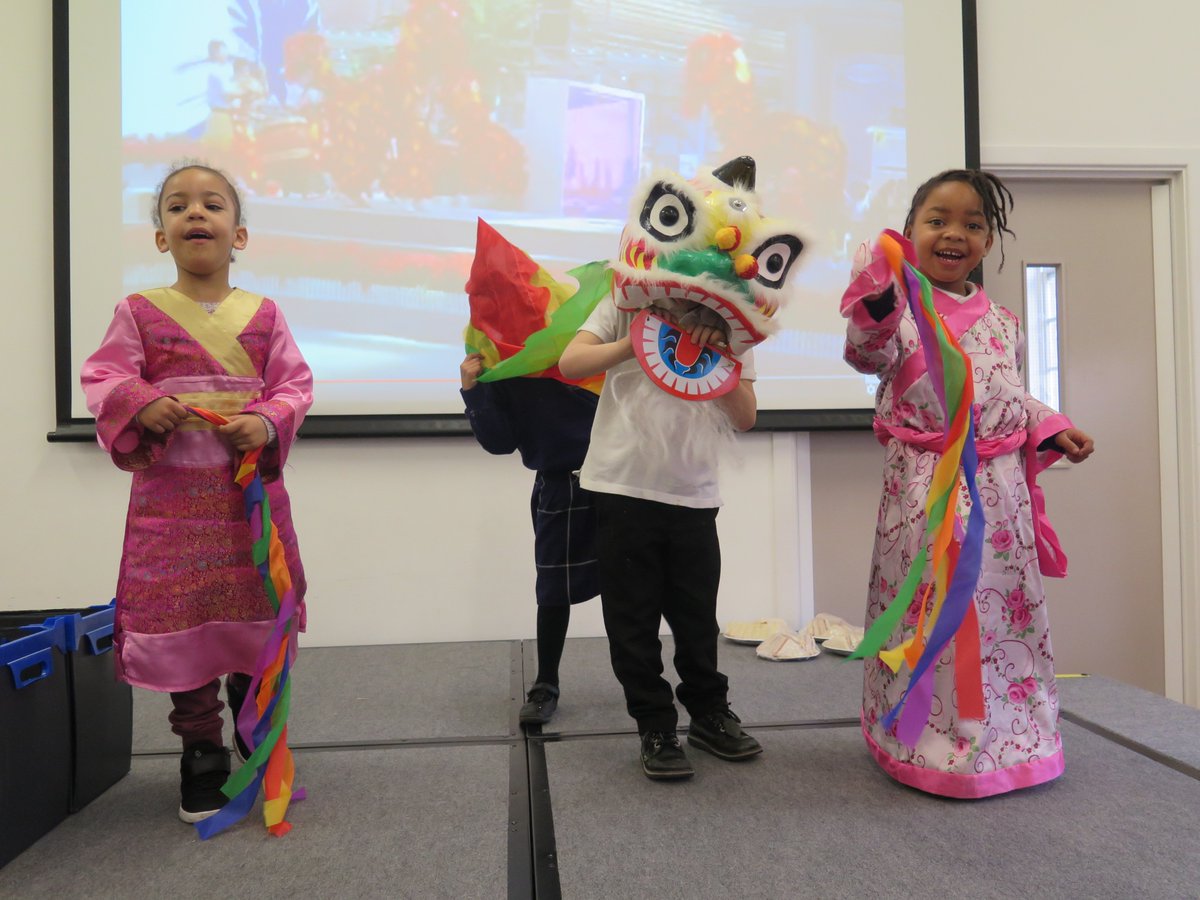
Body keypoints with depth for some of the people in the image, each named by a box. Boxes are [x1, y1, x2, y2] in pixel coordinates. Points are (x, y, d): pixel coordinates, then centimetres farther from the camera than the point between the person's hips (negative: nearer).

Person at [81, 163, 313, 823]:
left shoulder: (263, 314, 4)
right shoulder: (139, 312, 2)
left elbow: (295, 384, 2)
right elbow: (101, 379, 2)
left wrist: (269, 422, -17)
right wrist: (141, 405, -18)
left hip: (251, 487, 1)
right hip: (170, 493, -1)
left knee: (259, 619, 8)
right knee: (182, 624, 3)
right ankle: (202, 757, 21)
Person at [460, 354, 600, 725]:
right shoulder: (504, 375, -2)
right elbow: (499, 442, -8)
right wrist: (473, 390, -16)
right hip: (560, 490, 0)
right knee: (554, 591, 7)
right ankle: (545, 685, 24)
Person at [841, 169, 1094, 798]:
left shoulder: (1002, 322, 16)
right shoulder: (900, 308, -3)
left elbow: (1016, 397, 24)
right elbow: (869, 356, -21)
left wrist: (1052, 429, 8)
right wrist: (878, 303, -37)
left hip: (999, 485, 7)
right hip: (926, 486, -6)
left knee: (1009, 604, 13)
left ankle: (1009, 738, 32)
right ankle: (932, 744, 14)